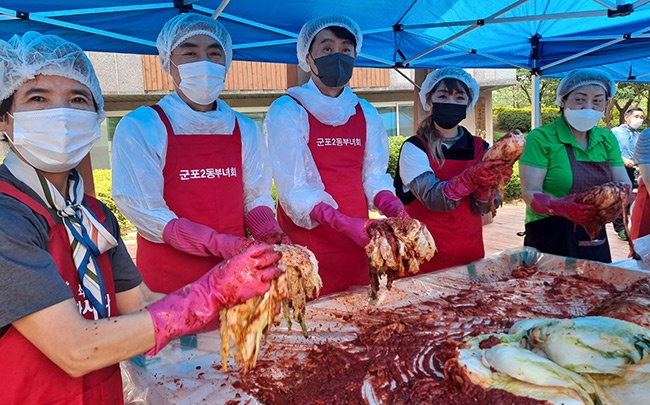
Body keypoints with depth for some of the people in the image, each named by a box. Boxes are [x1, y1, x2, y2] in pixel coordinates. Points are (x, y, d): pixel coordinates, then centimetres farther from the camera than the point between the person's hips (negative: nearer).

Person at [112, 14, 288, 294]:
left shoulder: (244, 130, 3)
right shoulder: (139, 127, -10)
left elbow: (256, 197, 7)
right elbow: (143, 209, -14)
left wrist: (267, 233, -14)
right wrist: (217, 243, -23)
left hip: (235, 273, 4)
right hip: (167, 281, -3)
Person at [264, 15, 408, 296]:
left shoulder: (366, 113, 9)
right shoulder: (287, 112, -8)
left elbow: (374, 176, 8)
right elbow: (294, 189, -14)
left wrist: (394, 210, -12)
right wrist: (343, 222, -27)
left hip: (358, 242, 5)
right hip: (307, 241, -4)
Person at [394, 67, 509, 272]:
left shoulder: (480, 148, 1)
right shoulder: (414, 148, -9)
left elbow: (482, 208, -8)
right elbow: (432, 198, -24)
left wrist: (485, 185, -28)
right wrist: (470, 179, -38)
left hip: (470, 255, 4)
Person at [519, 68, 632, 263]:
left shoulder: (606, 139, 7)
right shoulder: (541, 138, -12)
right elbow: (531, 193, -17)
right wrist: (559, 206, -37)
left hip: (596, 242, 6)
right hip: (549, 241, -5)